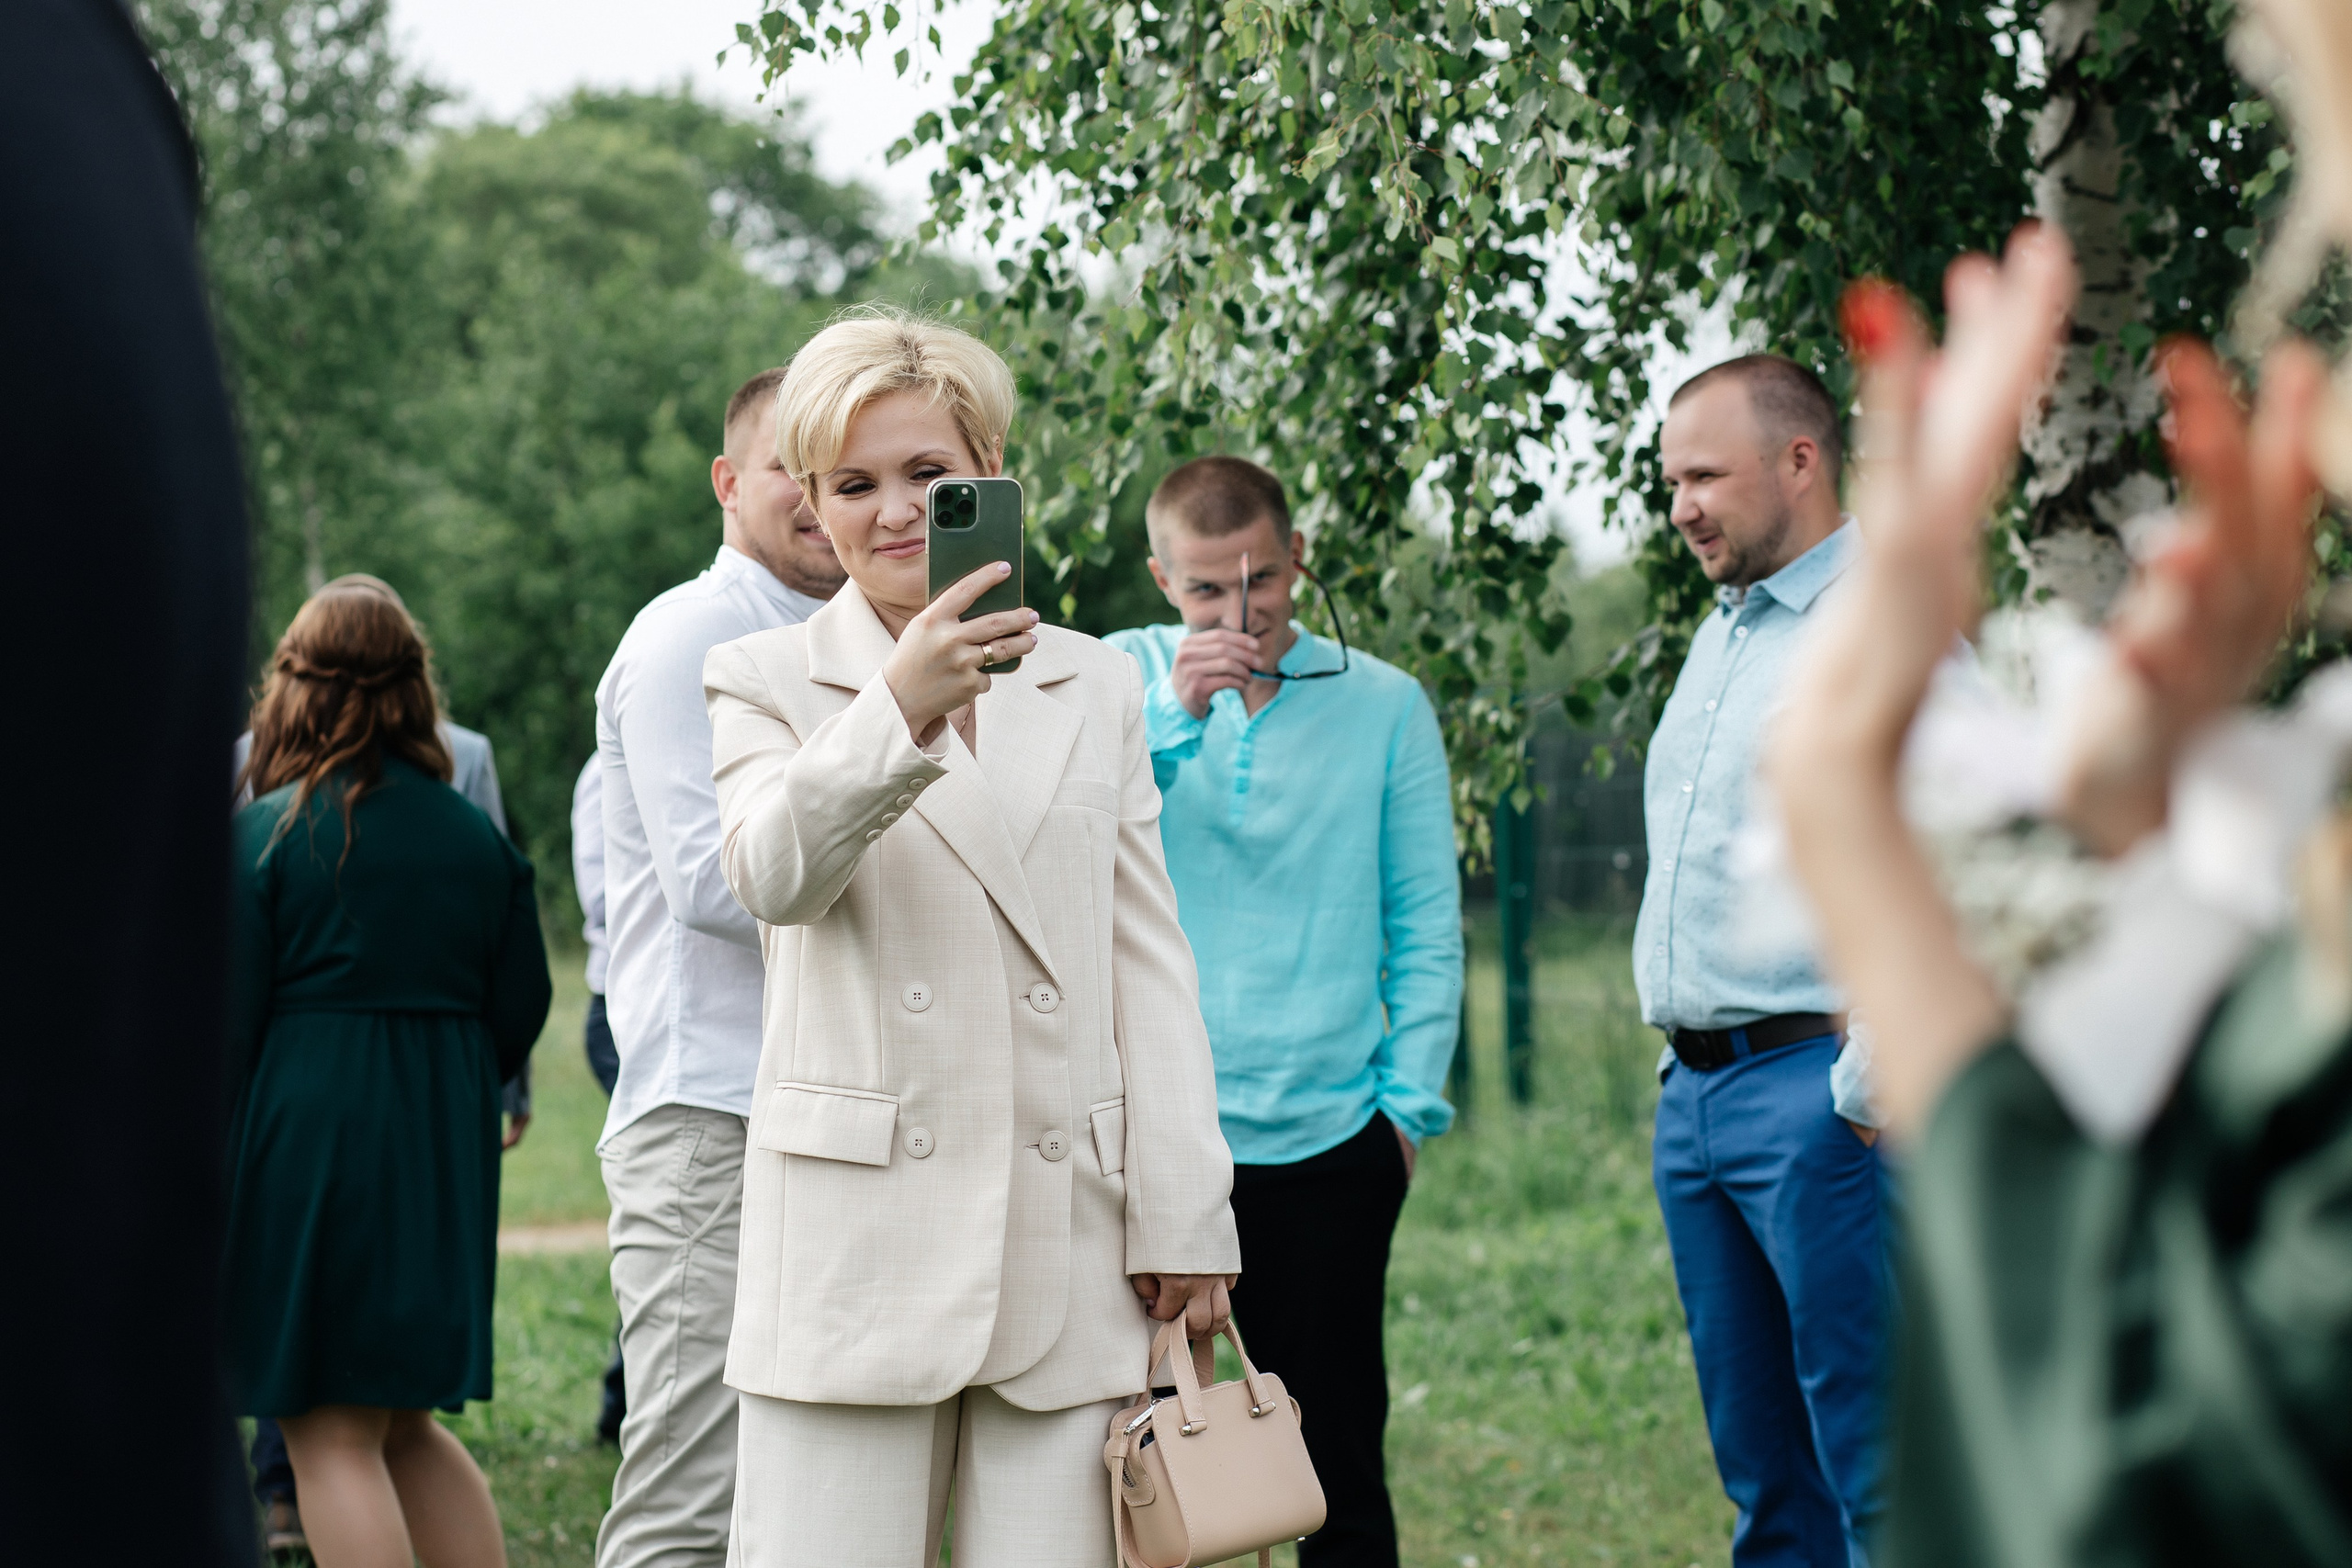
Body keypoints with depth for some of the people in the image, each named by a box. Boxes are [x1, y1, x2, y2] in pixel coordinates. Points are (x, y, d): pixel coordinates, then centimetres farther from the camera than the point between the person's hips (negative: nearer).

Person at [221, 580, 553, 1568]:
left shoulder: (266, 832, -7)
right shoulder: (477, 837, 5)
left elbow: (224, 1021, -7)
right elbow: (519, 1012, 10)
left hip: (307, 1141, -5)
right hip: (445, 1151, 5)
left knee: (330, 1436, -1)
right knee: (405, 1423, 17)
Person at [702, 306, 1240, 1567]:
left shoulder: (1093, 684, 15)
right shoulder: (766, 682, 7)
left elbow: (1150, 962, 12)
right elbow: (773, 875, -14)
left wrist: (1185, 1221, 5)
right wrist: (899, 708, -31)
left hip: (1071, 1252, 2)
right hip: (856, 1250, -2)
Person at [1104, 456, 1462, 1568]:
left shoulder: (1383, 705, 5)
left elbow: (1426, 926, 7)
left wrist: (1408, 1101, 0)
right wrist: (1171, 718, -16)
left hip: (1328, 1140, 0)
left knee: (1339, 1458, 5)